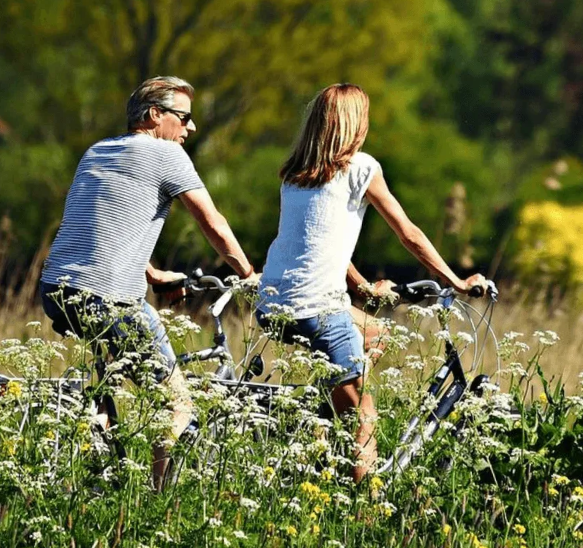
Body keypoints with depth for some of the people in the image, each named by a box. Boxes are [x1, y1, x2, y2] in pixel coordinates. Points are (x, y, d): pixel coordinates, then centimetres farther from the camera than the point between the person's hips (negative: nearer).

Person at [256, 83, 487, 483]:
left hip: (271, 307, 7)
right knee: (363, 431, 0)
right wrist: (458, 283, 14)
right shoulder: (359, 166, -1)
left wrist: (367, 288, 38)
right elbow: (410, 235, 4)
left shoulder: (295, 173, 17)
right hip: (318, 309, -7)